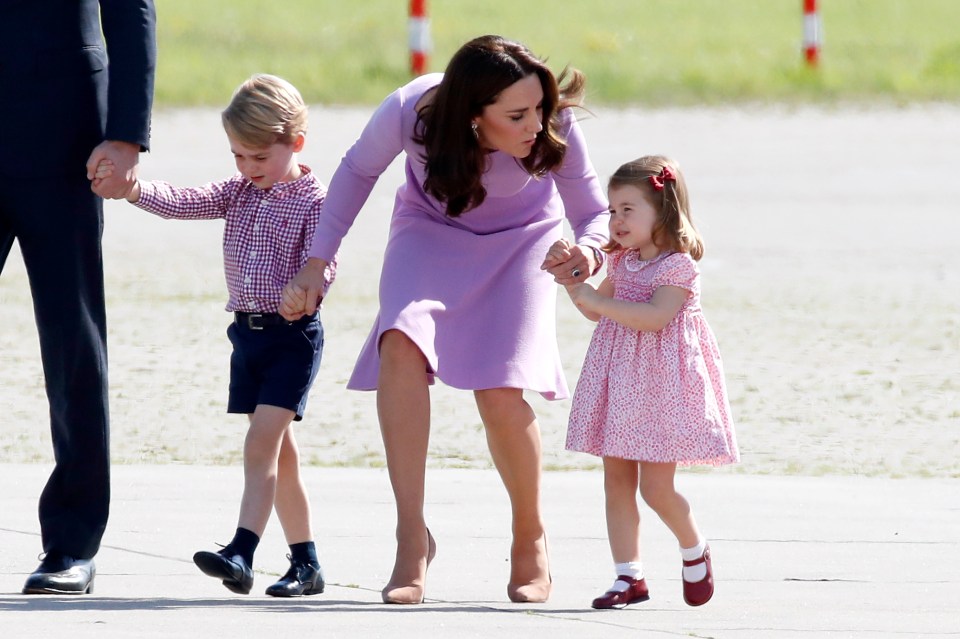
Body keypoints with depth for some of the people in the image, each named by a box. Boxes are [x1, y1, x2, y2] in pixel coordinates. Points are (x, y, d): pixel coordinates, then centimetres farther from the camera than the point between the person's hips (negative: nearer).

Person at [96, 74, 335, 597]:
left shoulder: (314, 200, -9)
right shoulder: (239, 193, 10)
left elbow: (324, 264, -15)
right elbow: (182, 204, -2)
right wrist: (130, 187, -18)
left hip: (293, 333, -7)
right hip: (248, 333, 7)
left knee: (262, 441, -17)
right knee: (277, 450, 10)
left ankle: (241, 553, -26)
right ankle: (305, 562, 16)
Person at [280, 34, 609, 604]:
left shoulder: (554, 129, -32)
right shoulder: (410, 112, -31)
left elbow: (596, 212, -20)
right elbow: (359, 171, -9)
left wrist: (589, 250, -44)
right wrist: (317, 263, -9)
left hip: (520, 238, -1)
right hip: (431, 231, 1)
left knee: (501, 392, -17)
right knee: (401, 342, -29)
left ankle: (531, 541, 11)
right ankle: (412, 535, -23)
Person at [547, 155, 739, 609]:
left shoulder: (678, 266, -12)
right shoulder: (623, 263, 12)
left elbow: (654, 316, -25)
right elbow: (596, 311, 22)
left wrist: (596, 299, -26)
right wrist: (572, 278, 7)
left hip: (660, 385, -8)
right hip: (619, 384, 8)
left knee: (656, 489, -6)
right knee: (616, 481, 3)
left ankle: (694, 551, 21)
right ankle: (629, 576, 6)